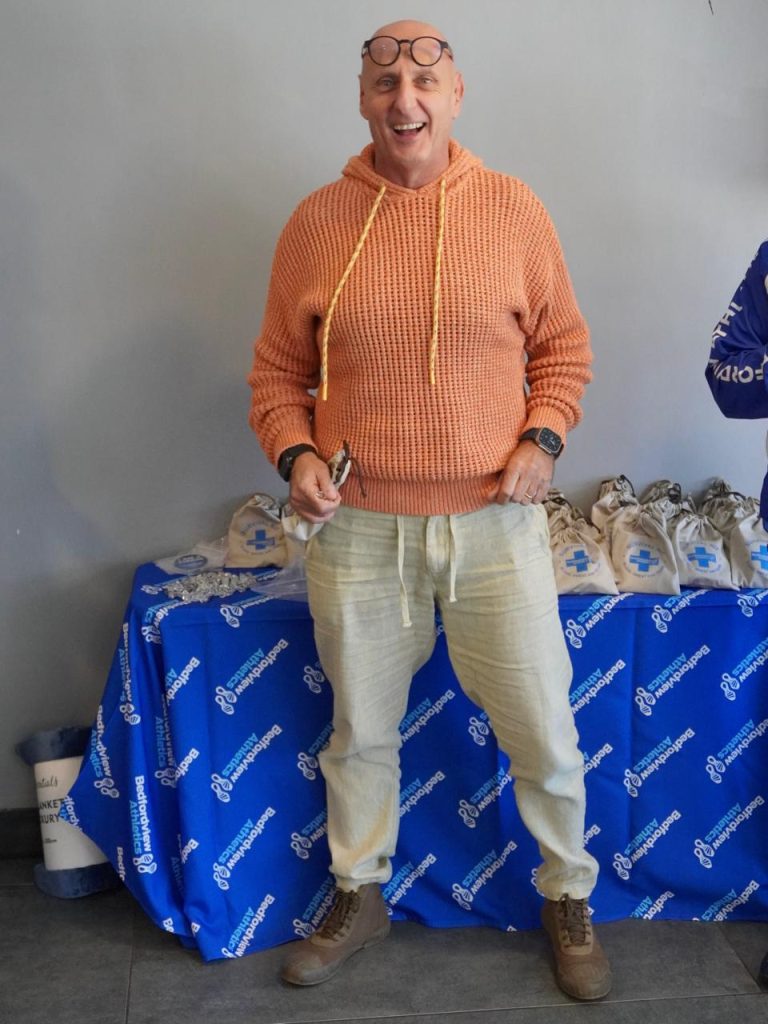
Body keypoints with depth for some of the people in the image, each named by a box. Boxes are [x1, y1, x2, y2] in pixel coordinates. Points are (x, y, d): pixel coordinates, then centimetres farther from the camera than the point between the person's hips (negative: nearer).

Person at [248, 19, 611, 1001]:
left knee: (543, 729, 7)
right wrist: (293, 454, -10)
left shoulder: (514, 209, 0)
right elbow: (277, 370, 7)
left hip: (494, 520, 0)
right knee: (360, 729, 16)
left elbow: (564, 347, 7)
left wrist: (542, 440, -8)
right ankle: (358, 895, 39)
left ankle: (568, 897, 33)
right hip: (358, 527, 1)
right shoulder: (316, 222, 1)